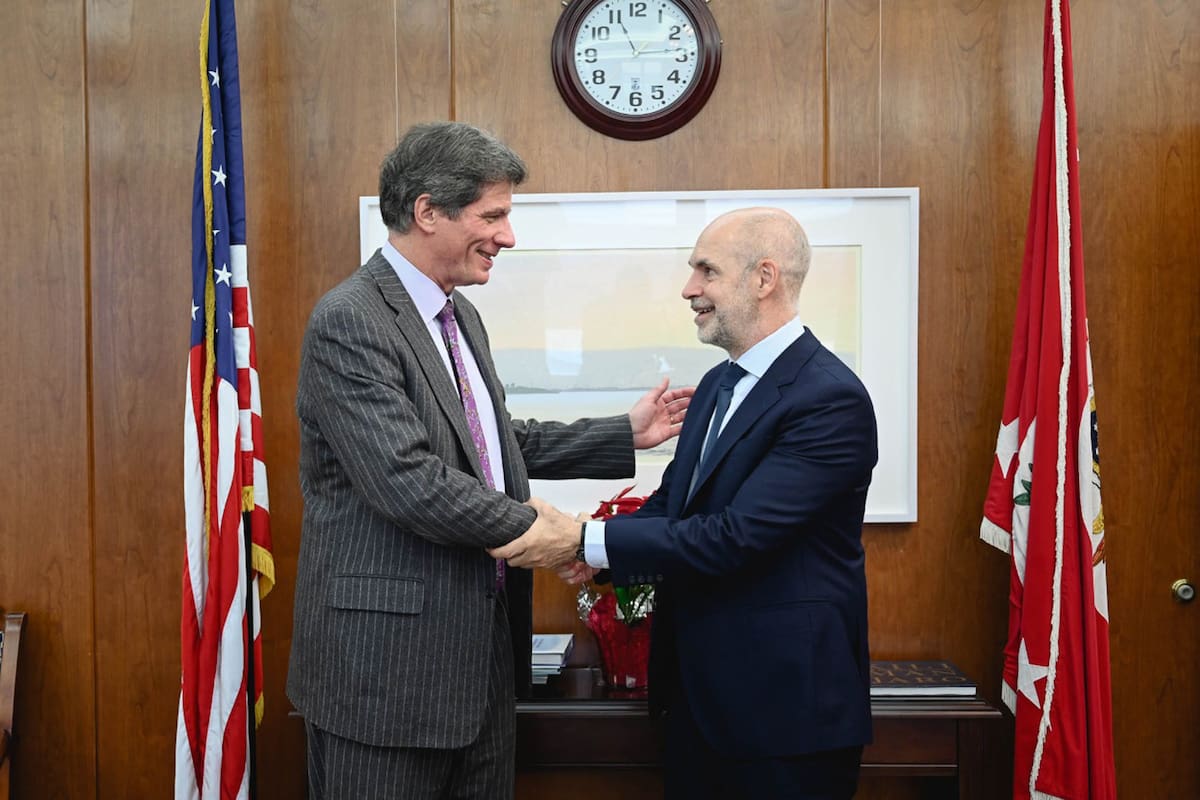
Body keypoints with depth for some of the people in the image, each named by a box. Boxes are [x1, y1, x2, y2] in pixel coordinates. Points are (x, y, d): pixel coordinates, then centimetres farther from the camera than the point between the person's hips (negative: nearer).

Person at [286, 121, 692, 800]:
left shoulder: (460, 314, 13)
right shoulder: (350, 322, -16)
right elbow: (409, 482, -24)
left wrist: (627, 434, 14)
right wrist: (533, 529, -13)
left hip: (481, 651, 9)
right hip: (389, 661, -8)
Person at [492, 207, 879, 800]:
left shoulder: (832, 400, -20)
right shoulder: (718, 385, 9)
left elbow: (736, 537, -26)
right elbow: (673, 500, 13)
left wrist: (587, 542, -24)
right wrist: (588, 541, -7)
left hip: (785, 703, -8)